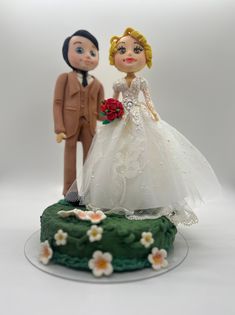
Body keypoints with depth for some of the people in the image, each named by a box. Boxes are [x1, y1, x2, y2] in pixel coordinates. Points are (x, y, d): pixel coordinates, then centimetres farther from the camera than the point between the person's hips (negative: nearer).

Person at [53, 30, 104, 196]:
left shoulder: (97, 84, 8)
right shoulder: (65, 78, 0)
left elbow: (100, 110, 8)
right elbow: (58, 103, -6)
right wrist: (59, 128, -13)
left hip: (89, 125, 3)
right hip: (70, 125, -3)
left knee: (89, 157, 10)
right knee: (70, 154, 5)